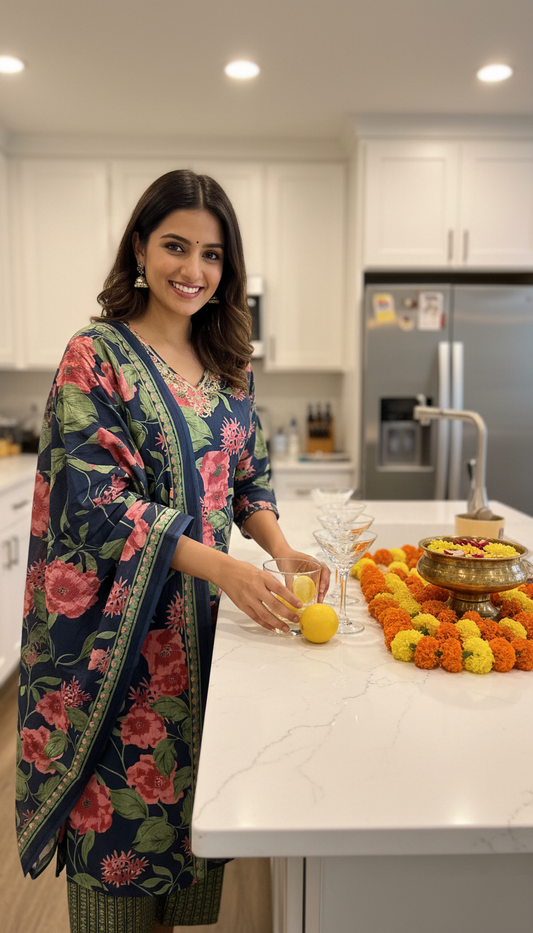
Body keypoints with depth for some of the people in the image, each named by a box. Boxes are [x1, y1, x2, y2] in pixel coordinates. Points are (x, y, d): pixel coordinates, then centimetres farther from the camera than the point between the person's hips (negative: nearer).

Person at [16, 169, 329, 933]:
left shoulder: (228, 365, 7)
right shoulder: (96, 356, -11)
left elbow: (250, 474, 10)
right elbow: (95, 500, -18)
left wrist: (280, 549, -10)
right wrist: (221, 567, -26)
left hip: (205, 612, 6)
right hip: (122, 619, -5)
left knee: (193, 779, 17)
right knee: (123, 787, 9)